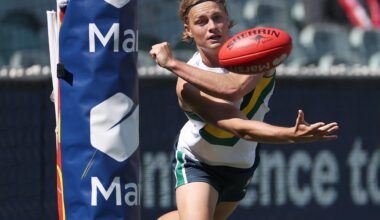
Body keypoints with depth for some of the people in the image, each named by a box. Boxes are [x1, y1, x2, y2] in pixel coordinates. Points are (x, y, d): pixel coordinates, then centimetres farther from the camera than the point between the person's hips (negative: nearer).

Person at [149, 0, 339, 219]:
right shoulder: (188, 85, -31)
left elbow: (233, 88, -47)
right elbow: (239, 127, -43)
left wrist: (174, 64, -44)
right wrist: (293, 135, -59)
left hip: (242, 165, 4)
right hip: (197, 163, -4)